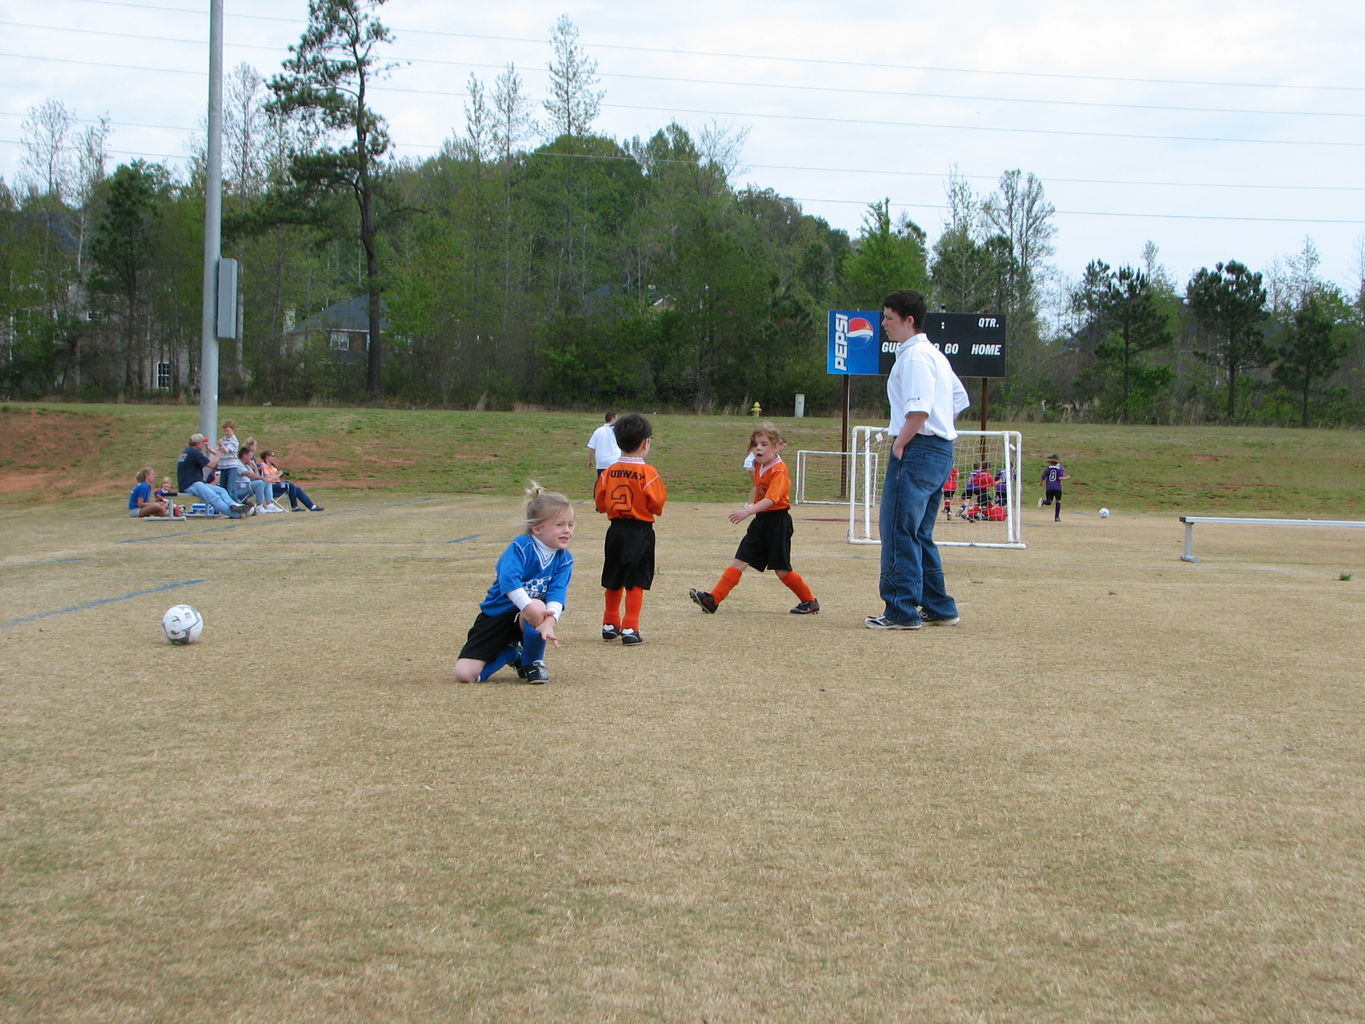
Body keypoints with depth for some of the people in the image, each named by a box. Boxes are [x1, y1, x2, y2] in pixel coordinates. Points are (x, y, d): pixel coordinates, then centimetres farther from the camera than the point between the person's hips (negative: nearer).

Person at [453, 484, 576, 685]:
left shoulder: (564, 559, -6)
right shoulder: (521, 547, -19)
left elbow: (557, 593, -21)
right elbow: (508, 579, -36)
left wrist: (549, 621, -41)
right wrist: (528, 605, -51)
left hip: (525, 617, 2)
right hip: (497, 614, -1)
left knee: (538, 608, -39)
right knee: (464, 674, -15)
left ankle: (533, 662, -9)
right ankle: (512, 654, 16)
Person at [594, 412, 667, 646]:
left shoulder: (609, 471, -1)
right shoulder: (648, 472, -14)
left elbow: (600, 503, 2)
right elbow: (657, 504, -14)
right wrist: (654, 511, 7)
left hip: (616, 529, 5)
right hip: (640, 530, -5)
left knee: (613, 581, 16)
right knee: (635, 583, -1)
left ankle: (610, 624, 27)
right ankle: (630, 629, -4)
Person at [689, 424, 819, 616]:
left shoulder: (779, 470, -17)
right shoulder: (759, 467, 9)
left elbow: (771, 499, -31)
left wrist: (748, 511, -42)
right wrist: (749, 504, 13)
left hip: (777, 522, -7)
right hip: (761, 520, 7)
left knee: (781, 570, 0)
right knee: (740, 561, -1)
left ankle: (810, 601, 18)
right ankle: (713, 599, -8)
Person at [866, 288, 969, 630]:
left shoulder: (914, 356, -12)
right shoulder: (935, 355, 19)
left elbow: (919, 410, -23)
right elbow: (960, 400, 26)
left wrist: (900, 445, -14)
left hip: (917, 451, -10)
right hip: (941, 451, 10)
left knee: (899, 532, -8)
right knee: (919, 535, 16)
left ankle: (901, 611, -8)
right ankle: (939, 608, 18)